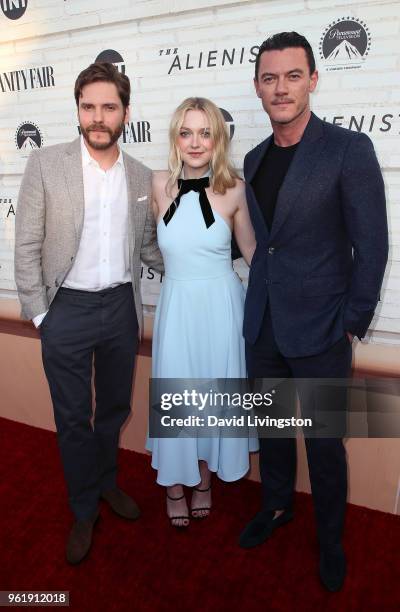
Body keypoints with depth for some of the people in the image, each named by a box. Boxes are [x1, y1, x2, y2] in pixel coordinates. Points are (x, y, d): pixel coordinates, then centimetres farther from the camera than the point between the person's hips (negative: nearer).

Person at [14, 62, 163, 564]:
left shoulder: (142, 177, 4)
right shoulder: (46, 164, -7)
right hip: (67, 310, -3)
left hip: (121, 306, 3)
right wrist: (39, 315, -8)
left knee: (115, 407, 19)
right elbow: (26, 248, -6)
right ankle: (84, 509, 33)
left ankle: (106, 482, 45)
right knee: (73, 417, 10)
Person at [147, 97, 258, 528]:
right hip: (177, 306, 1)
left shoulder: (234, 190, -7)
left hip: (221, 306, 0)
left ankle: (204, 479, 39)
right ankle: (175, 485, 35)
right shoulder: (160, 186, -3)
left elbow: (253, 254, 2)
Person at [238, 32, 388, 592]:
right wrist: (258, 305, 7)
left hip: (320, 332, -5)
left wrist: (352, 325, -9)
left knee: (325, 443, 10)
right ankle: (277, 507, 45)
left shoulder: (349, 150, -10)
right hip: (263, 328, 5)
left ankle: (330, 538, 36)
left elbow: (371, 247, -10)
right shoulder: (254, 158, 8)